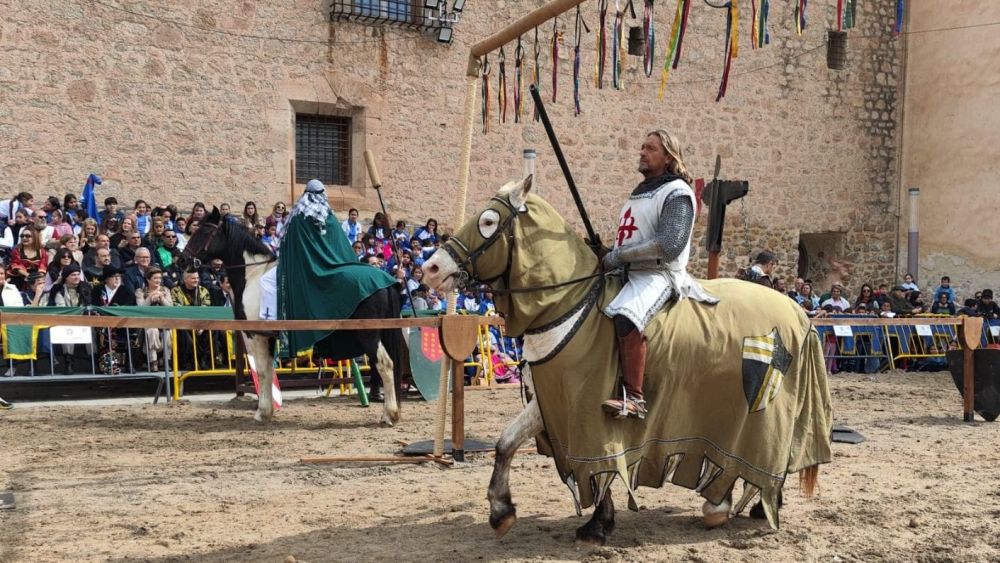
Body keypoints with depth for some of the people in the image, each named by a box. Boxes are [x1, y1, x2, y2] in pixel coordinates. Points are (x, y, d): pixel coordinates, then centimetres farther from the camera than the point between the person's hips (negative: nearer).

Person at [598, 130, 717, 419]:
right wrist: (605, 255, 11)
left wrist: (618, 256, -17)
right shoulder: (640, 192, 22)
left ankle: (634, 397, -34)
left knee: (626, 316, -37)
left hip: (659, 274, -10)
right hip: (629, 273, 10)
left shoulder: (676, 192, -6)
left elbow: (669, 244, -19)